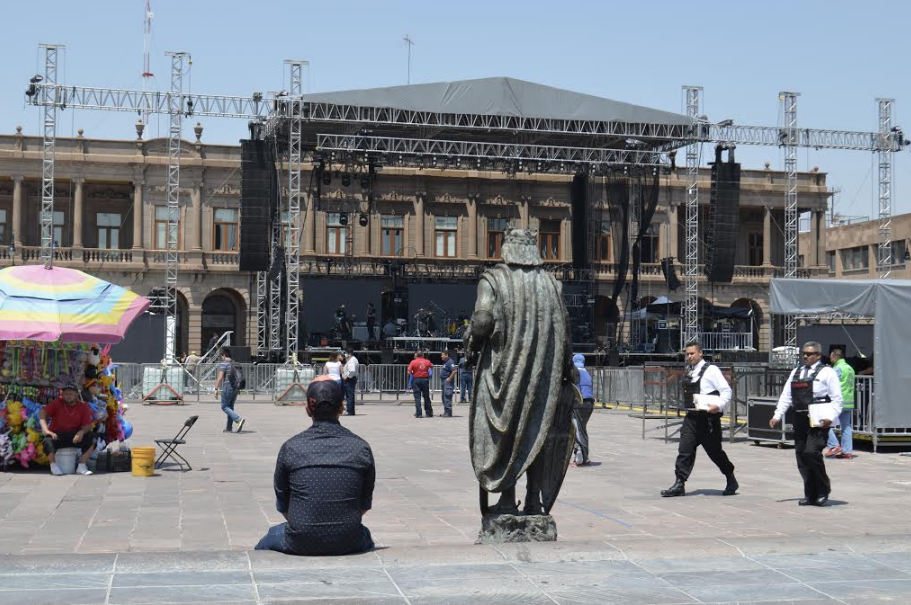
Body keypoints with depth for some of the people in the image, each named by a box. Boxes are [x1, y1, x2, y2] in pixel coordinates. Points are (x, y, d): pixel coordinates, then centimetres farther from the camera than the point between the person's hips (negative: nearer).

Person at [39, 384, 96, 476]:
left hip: (74, 436, 2)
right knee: (48, 441, -36)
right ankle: (54, 466, -12)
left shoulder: (83, 407, 3)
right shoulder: (57, 403, -1)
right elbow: (42, 412, -12)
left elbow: (87, 426, 0)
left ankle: (81, 466, -13)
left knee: (91, 439, -23)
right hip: (57, 434, -2)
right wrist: (45, 430, -27)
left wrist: (82, 432, -25)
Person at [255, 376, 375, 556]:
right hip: (347, 543, 1)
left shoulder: (290, 448, -6)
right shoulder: (361, 448, -4)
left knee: (264, 545, 32)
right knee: (365, 537, 38)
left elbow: (282, 505, 4)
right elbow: (365, 504, 6)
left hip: (300, 543, -1)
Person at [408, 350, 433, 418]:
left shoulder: (413, 362, -5)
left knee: (417, 397, 0)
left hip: (416, 380, -2)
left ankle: (418, 413, -6)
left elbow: (409, 372, -9)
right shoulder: (427, 361, 3)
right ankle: (429, 413, 18)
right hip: (425, 379, 2)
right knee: (426, 397, 12)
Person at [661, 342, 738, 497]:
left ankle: (731, 481, 27)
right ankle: (679, 485, -4)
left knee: (715, 451, 6)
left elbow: (726, 390, -13)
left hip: (708, 418, -6)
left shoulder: (711, 370, -9)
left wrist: (719, 405, -26)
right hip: (691, 417, 6)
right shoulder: (690, 372, 13)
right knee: (684, 451, -4)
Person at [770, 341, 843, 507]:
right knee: (801, 455, 5)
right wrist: (777, 416, 10)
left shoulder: (827, 372, 0)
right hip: (800, 419, 7)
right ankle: (810, 495, 15)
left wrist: (830, 418, -16)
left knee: (811, 452, -19)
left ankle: (823, 490, 1)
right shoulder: (796, 372, 19)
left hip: (818, 421, -6)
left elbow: (837, 399, -3)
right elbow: (786, 395, 19)